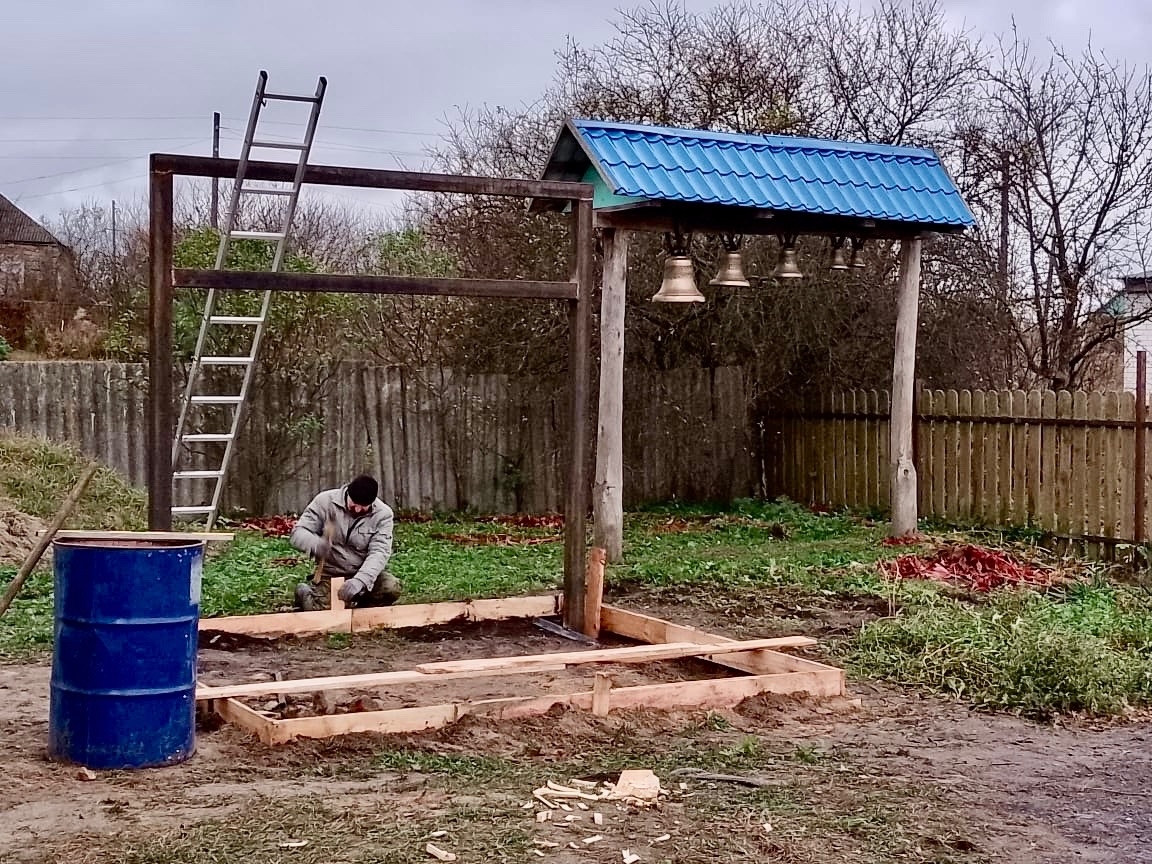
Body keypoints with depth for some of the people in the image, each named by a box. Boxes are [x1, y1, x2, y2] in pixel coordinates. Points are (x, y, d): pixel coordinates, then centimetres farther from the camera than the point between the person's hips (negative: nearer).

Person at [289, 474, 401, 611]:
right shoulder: (325, 501, -10)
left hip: (364, 573, 1)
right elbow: (297, 533, -11)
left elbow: (379, 552, -18)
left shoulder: (383, 514, -10)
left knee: (392, 588, -26)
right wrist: (315, 544, -35)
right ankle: (305, 593, 15)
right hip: (330, 574, -1)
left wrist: (360, 580, -37)